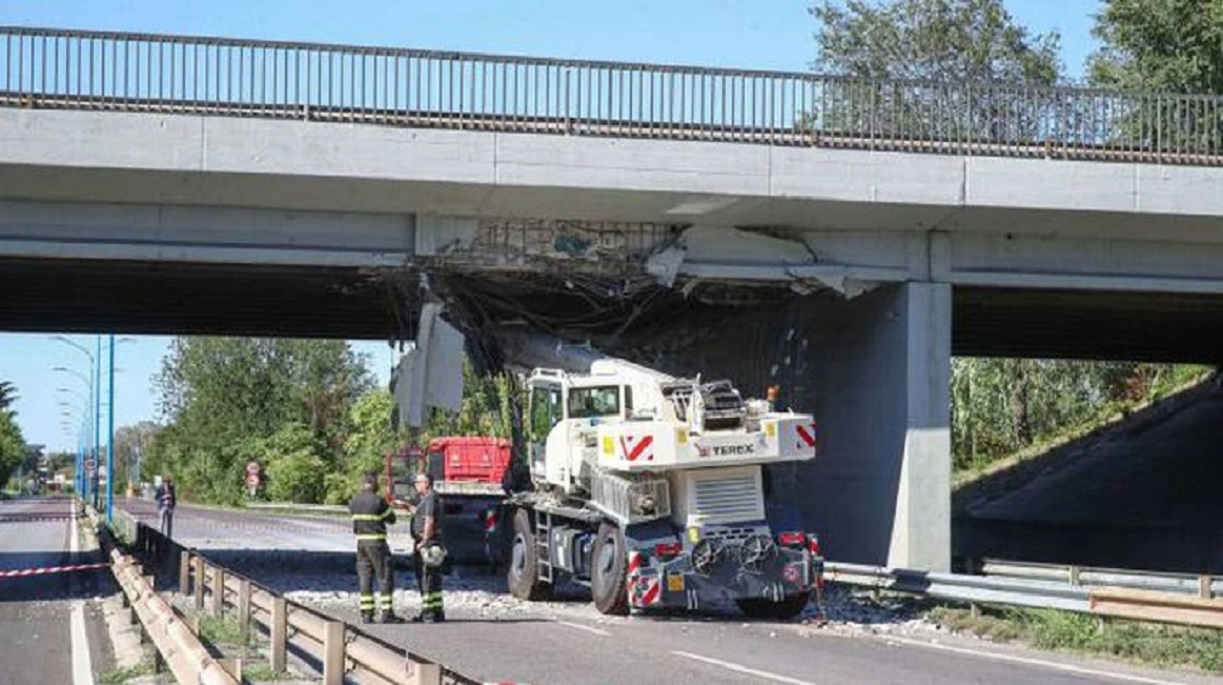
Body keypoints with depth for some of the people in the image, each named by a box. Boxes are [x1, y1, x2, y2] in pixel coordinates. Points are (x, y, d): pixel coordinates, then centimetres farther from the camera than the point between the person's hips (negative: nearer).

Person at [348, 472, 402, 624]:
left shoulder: (354, 501, 3)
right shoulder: (378, 501, -13)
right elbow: (391, 519, -4)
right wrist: (389, 508, 14)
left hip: (360, 541, 6)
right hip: (377, 543, -6)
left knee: (364, 578, 8)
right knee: (385, 577, 0)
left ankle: (366, 614, 6)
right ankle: (386, 613, -4)